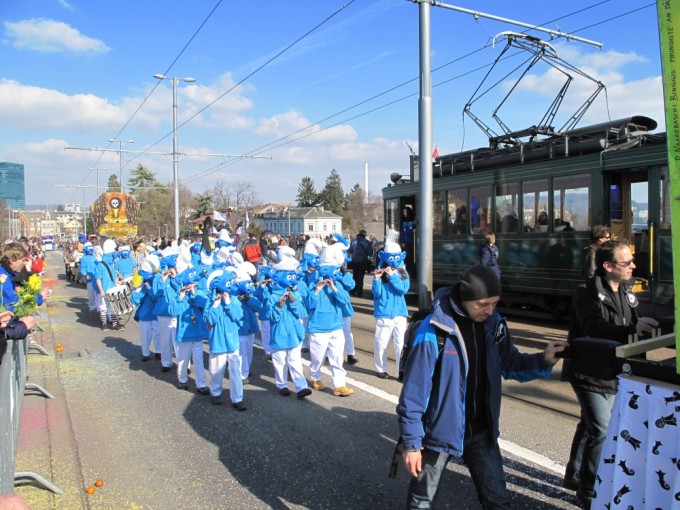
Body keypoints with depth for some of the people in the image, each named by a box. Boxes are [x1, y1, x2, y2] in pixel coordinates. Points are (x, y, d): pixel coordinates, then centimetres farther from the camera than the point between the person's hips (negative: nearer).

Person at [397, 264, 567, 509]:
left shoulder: (494, 323, -6)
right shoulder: (433, 331, -24)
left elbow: (510, 364, 9)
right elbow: (414, 391, -19)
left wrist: (542, 361, -9)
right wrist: (411, 442, -15)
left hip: (481, 431, 5)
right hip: (439, 431, -4)